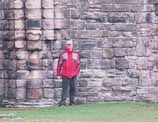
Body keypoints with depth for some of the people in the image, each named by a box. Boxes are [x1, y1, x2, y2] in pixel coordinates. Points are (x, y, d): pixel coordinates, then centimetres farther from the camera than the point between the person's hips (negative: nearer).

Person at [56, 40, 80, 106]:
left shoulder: (76, 54, 10)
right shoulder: (63, 54, 4)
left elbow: (78, 64, 13)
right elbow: (59, 64, 4)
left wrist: (77, 72, 3)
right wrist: (58, 74, 1)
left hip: (73, 75, 2)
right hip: (65, 75, -2)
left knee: (73, 88, 4)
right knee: (65, 88, -7)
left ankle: (72, 100, 10)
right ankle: (63, 100, -10)